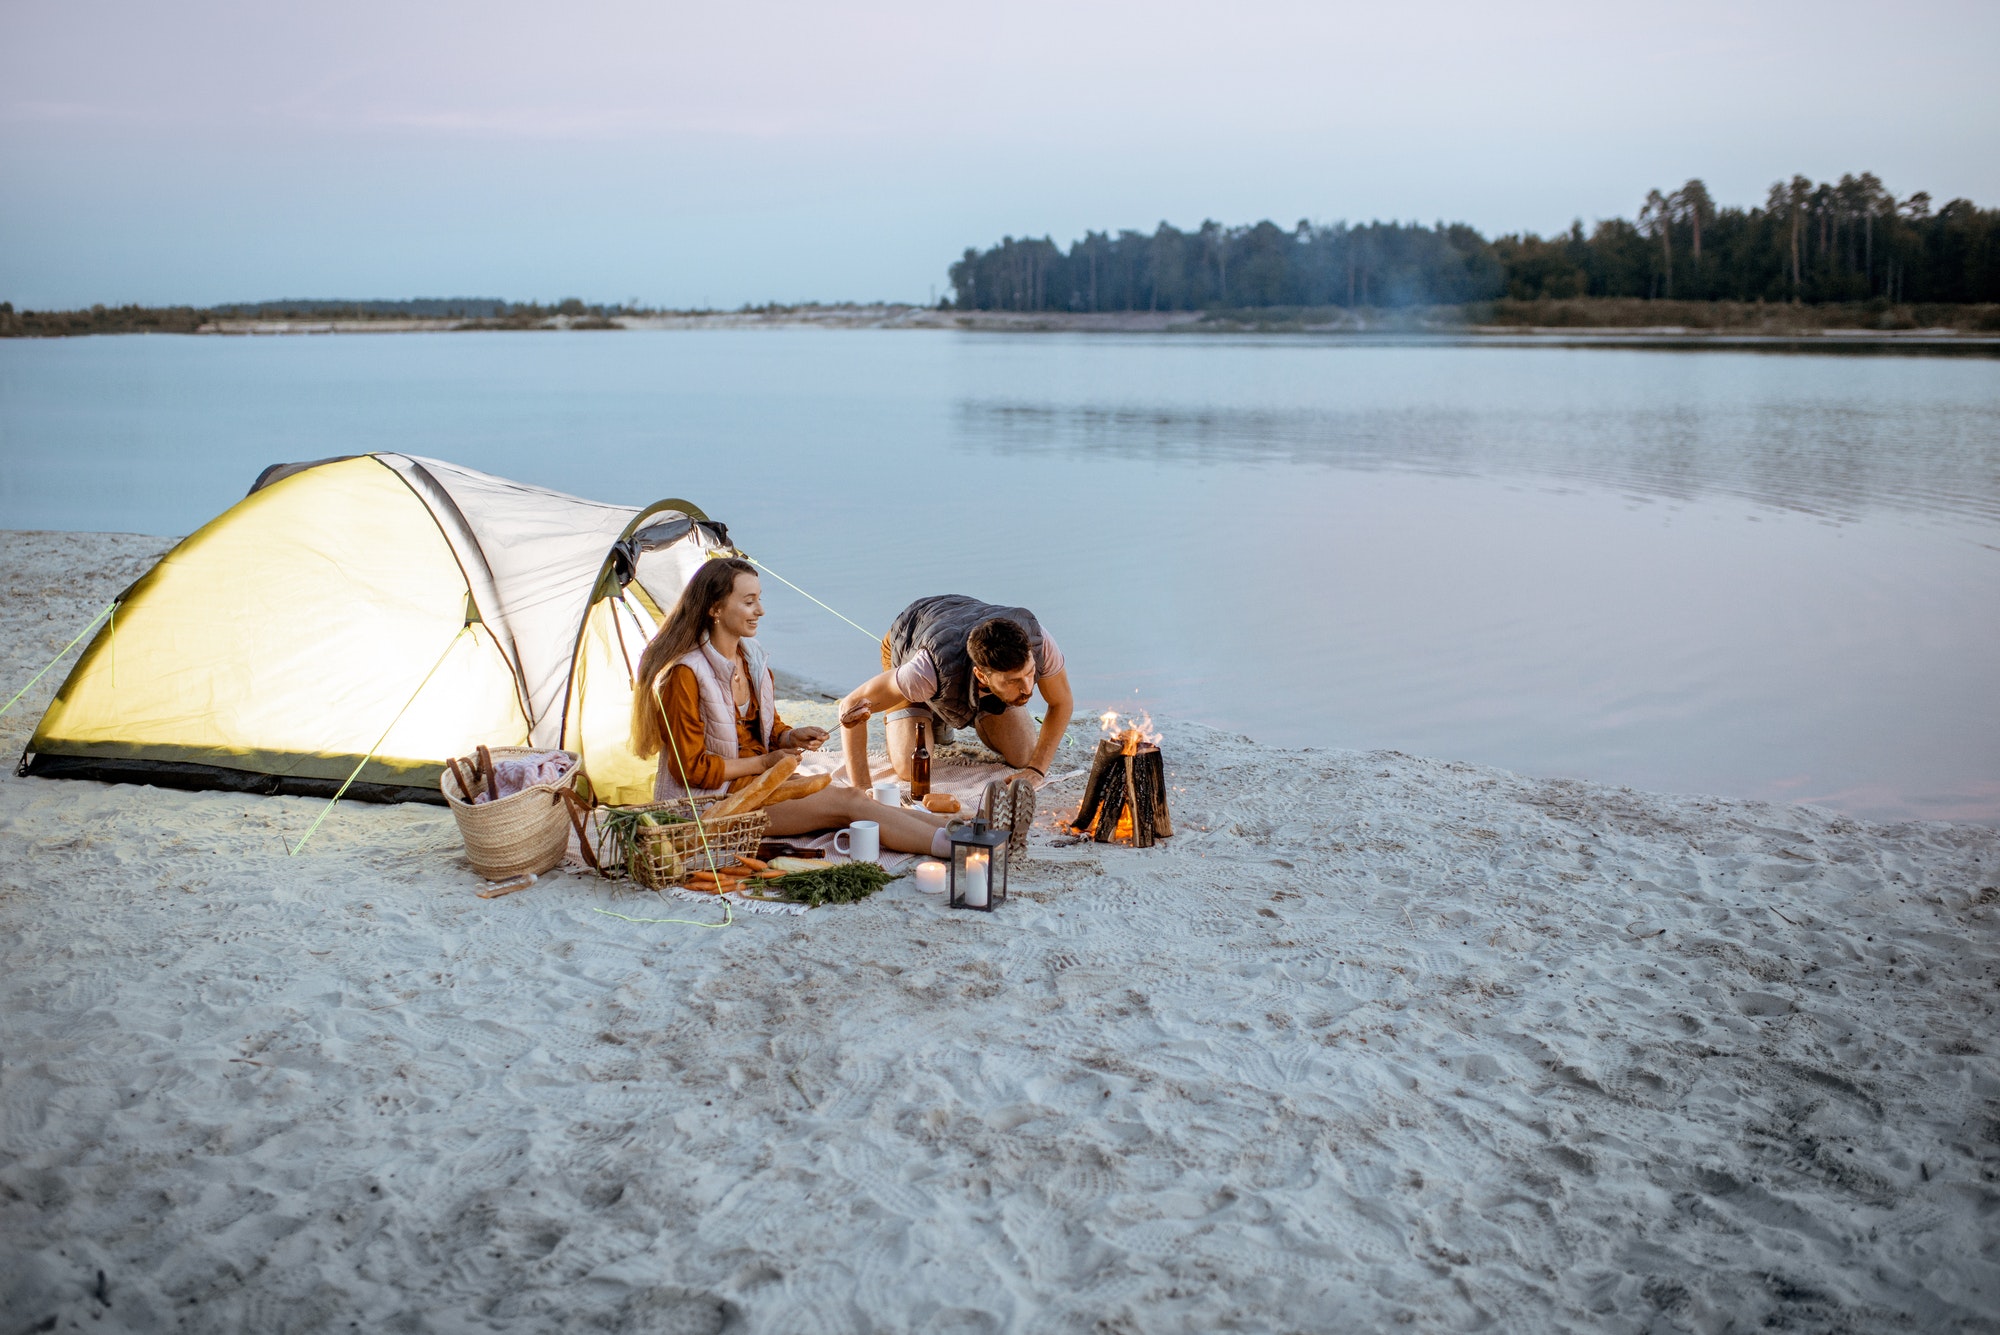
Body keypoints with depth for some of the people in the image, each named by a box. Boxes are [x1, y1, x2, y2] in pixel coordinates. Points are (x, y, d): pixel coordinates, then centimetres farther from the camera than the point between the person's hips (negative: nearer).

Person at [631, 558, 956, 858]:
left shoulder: (752, 656, 6)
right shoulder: (686, 673, -19)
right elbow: (691, 767, -16)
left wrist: (791, 737, -4)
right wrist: (763, 762, -11)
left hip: (759, 778, 8)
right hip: (711, 798, -8)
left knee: (850, 795, -16)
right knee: (844, 803, -22)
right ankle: (952, 846, -29)